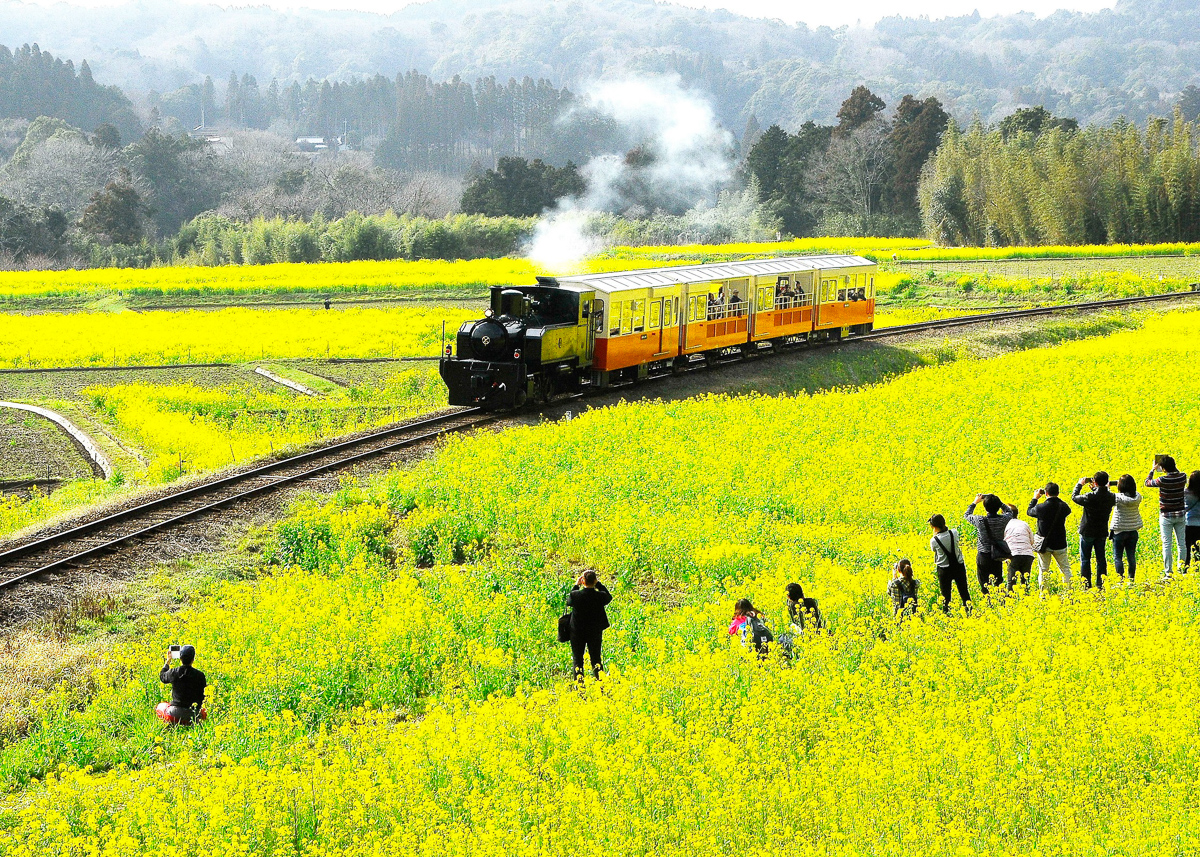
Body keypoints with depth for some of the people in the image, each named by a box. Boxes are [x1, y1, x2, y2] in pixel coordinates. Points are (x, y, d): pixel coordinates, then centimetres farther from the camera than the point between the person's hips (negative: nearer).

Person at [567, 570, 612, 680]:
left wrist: (576, 585, 8)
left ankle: (579, 681, 4)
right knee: (595, 657, 13)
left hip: (577, 631, -1)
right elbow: (609, 598, 8)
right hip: (595, 632, 1)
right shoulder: (600, 596, -16)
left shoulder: (575, 595, -18)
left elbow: (568, 602, 5)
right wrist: (598, 584, 6)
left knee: (577, 658, 10)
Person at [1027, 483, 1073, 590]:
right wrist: (1056, 499, 18)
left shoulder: (1041, 507, -16)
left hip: (1044, 545, -2)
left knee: (1043, 570, 7)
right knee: (1065, 569, 13)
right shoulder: (1063, 507, -8)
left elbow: (1029, 512, 4)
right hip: (1060, 544, 2)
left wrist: (1035, 498, 16)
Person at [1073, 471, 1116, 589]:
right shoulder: (1111, 497, -9)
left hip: (1088, 532, -4)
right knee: (1101, 559, 13)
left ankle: (1086, 585, 4)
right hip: (1102, 532, 4)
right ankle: (1101, 585, 14)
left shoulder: (1090, 497, -23)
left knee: (1085, 559, 6)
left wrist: (1079, 484, 8)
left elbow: (1074, 497, -6)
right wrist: (1095, 489, 17)